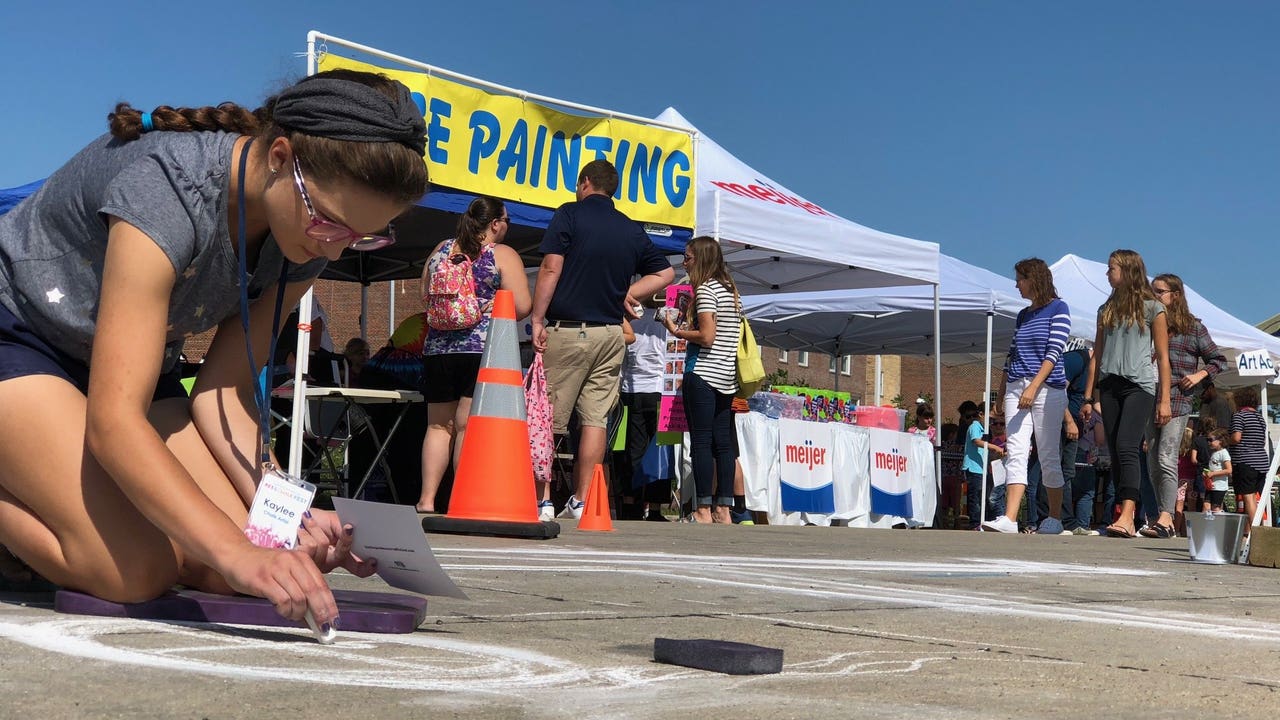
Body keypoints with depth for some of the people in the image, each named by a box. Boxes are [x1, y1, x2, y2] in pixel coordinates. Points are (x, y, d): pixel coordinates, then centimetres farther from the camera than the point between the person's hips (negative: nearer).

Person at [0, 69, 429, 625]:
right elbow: (114, 420, -40)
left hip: (136, 359, 7)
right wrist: (239, 553, -50)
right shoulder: (169, 186, -35)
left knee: (227, 570, -9)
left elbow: (223, 390, -8)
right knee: (136, 570, -27)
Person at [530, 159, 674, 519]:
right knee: (595, 419, 4)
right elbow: (665, 273, 19)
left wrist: (537, 319, -9)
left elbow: (551, 268, -11)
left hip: (566, 330, -4)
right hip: (610, 334, 4)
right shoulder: (632, 230, 13)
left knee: (548, 419, -1)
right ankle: (582, 501, 2)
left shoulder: (570, 214, -2)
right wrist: (626, 294, 13)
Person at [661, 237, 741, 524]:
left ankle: (704, 510, -7)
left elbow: (707, 337, -17)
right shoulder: (730, 290, 16)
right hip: (727, 378, 8)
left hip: (702, 374, -8)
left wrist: (676, 331, -5)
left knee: (701, 442, -6)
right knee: (724, 443, 6)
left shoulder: (705, 289, -10)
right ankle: (724, 509, 7)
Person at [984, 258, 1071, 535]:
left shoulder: (1058, 309, 0)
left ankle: (1055, 519, 9)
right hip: (1016, 388, 6)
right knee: (1015, 453, -7)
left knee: (1049, 457, -1)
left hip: (1047, 389, -6)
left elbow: (1054, 352, -10)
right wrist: (1001, 394, 16)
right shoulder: (1024, 315, 19)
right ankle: (1009, 519, -15)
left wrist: (1033, 387, -19)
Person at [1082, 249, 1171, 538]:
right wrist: (1089, 397, 12)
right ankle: (1127, 521, 4)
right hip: (1109, 386, 6)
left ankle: (1126, 517, -29)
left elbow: (1163, 357, 1)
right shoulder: (1107, 310, 17)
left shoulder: (1152, 308, 3)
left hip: (1140, 385, -5)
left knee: (1127, 447, -20)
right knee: (1116, 454, 2)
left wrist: (1164, 400, -5)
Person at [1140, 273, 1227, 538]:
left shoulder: (1193, 327, 4)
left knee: (1166, 458, -17)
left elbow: (1218, 360, 9)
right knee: (1153, 463, 5)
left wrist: (1199, 375, -7)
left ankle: (1165, 518, -22)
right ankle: (1166, 520, 11)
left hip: (1178, 400, -5)